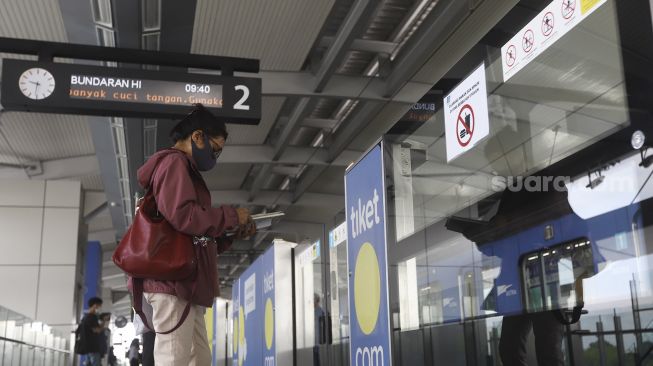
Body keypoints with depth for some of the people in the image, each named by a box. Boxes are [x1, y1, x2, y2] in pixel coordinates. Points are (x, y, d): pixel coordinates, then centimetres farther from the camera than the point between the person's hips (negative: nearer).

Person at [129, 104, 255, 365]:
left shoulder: (185, 171, 27)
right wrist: (231, 216, -9)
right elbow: (183, 216, -22)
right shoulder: (174, 162, -4)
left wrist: (231, 234, 13)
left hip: (184, 284, 10)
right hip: (172, 279, -10)